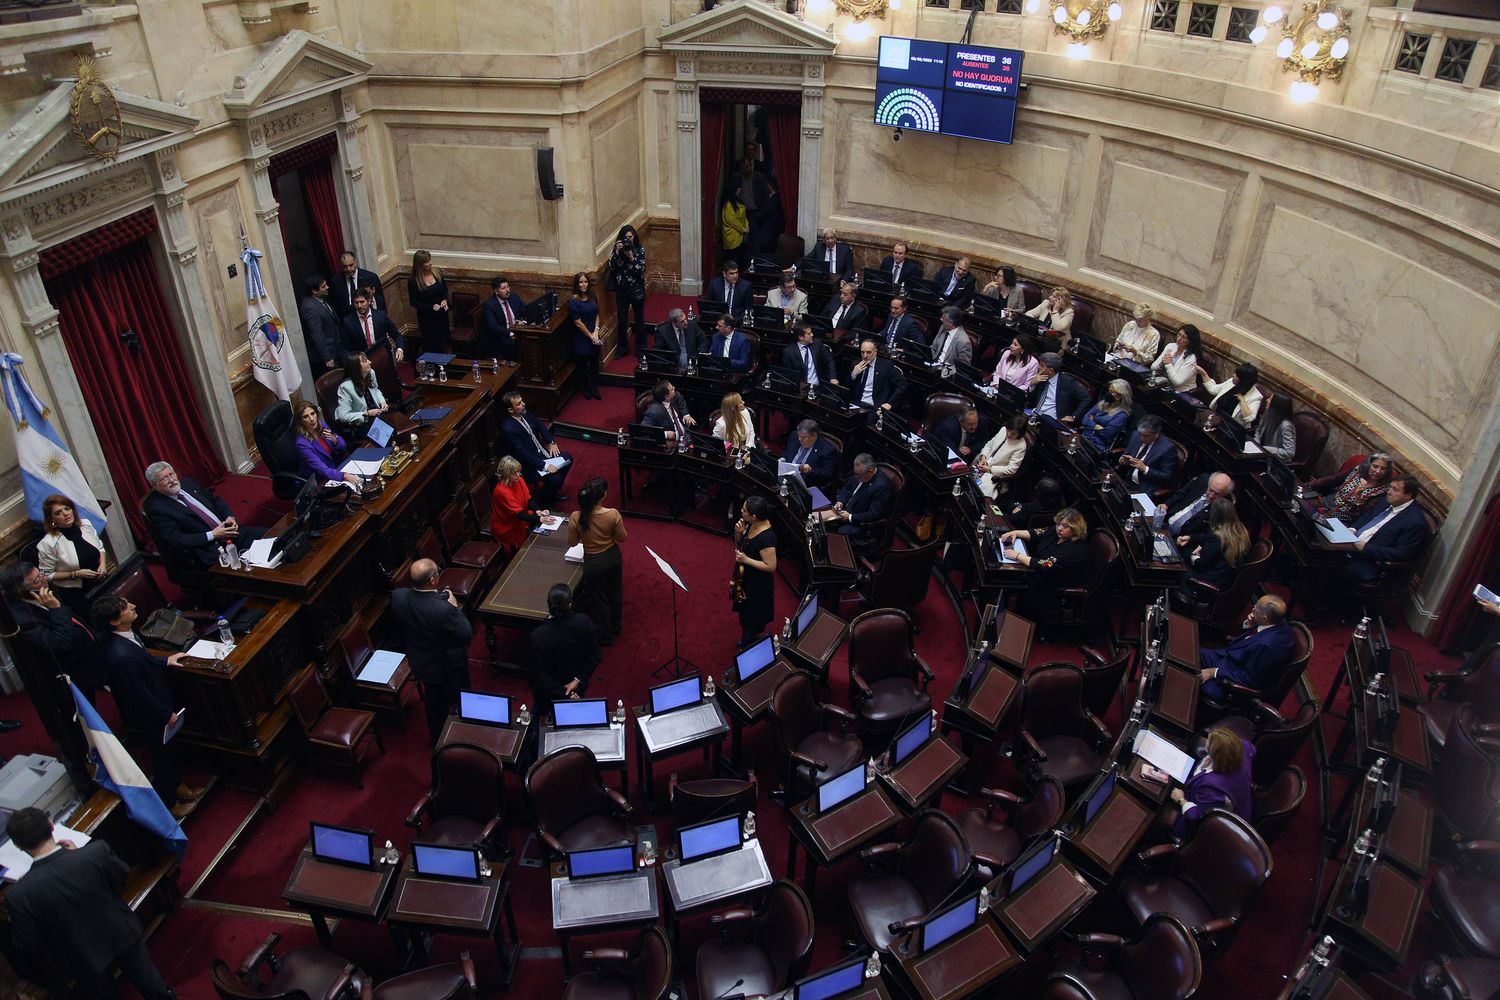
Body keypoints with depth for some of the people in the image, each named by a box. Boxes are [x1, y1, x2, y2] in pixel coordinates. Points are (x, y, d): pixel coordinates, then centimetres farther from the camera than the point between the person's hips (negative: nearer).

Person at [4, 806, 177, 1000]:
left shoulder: (19, 895, -33)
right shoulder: (97, 851, -32)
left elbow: (26, 946, -16)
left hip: (85, 961, -1)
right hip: (122, 934, 1)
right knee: (147, 979, 29)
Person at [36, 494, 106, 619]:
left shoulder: (85, 524, -4)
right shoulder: (48, 544, -19)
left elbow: (100, 547, 13)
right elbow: (46, 575, -10)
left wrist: (103, 563, -5)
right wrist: (76, 574, -18)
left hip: (101, 582, 5)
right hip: (75, 594, -4)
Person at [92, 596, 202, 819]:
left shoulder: (121, 635, -12)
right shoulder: (121, 656, -40)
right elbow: (140, 694, -28)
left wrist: (166, 661, 4)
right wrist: (167, 714, -16)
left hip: (156, 704, 8)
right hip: (150, 716, -8)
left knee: (172, 750, 29)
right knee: (164, 756, 16)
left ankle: (176, 785, 53)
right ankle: (167, 803, 39)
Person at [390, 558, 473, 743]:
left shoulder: (397, 596, -22)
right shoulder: (443, 609, -40)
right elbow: (467, 634, -25)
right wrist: (455, 607, -16)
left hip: (421, 663, 6)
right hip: (449, 667, -5)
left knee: (434, 701, 31)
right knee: (460, 701, 23)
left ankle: (436, 739, 52)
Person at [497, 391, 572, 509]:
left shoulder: (524, 413, -5)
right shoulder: (508, 429, -31)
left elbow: (539, 425, 12)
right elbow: (523, 454, -29)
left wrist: (551, 442, 0)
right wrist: (545, 466, -28)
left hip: (540, 451, 9)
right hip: (527, 464, -9)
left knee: (567, 459, 10)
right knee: (555, 478, -23)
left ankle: (553, 493, 24)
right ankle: (543, 505, 2)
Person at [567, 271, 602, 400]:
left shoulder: (591, 297, 2)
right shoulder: (573, 301, -17)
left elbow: (597, 315, 5)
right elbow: (578, 323, -17)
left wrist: (596, 332, -9)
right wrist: (590, 336, -12)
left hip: (594, 336, 5)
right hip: (581, 338, -5)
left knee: (595, 363, 13)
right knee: (583, 364, 11)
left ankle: (594, 388, 28)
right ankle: (587, 388, 30)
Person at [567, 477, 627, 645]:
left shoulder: (575, 517, -26)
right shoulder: (613, 514, -25)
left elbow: (572, 542, -10)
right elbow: (622, 538, -10)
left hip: (594, 562, -2)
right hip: (613, 556, 2)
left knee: (599, 599, 20)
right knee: (615, 593, 28)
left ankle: (606, 636, 39)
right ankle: (616, 626, 51)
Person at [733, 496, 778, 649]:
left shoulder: (766, 538, -34)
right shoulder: (751, 525, -8)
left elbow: (771, 566, -28)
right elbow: (740, 545, 7)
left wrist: (746, 559, -28)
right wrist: (739, 533, -14)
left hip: (758, 585, -9)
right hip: (746, 579, 9)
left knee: (750, 619, 10)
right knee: (746, 615, 28)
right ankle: (752, 642, 50)